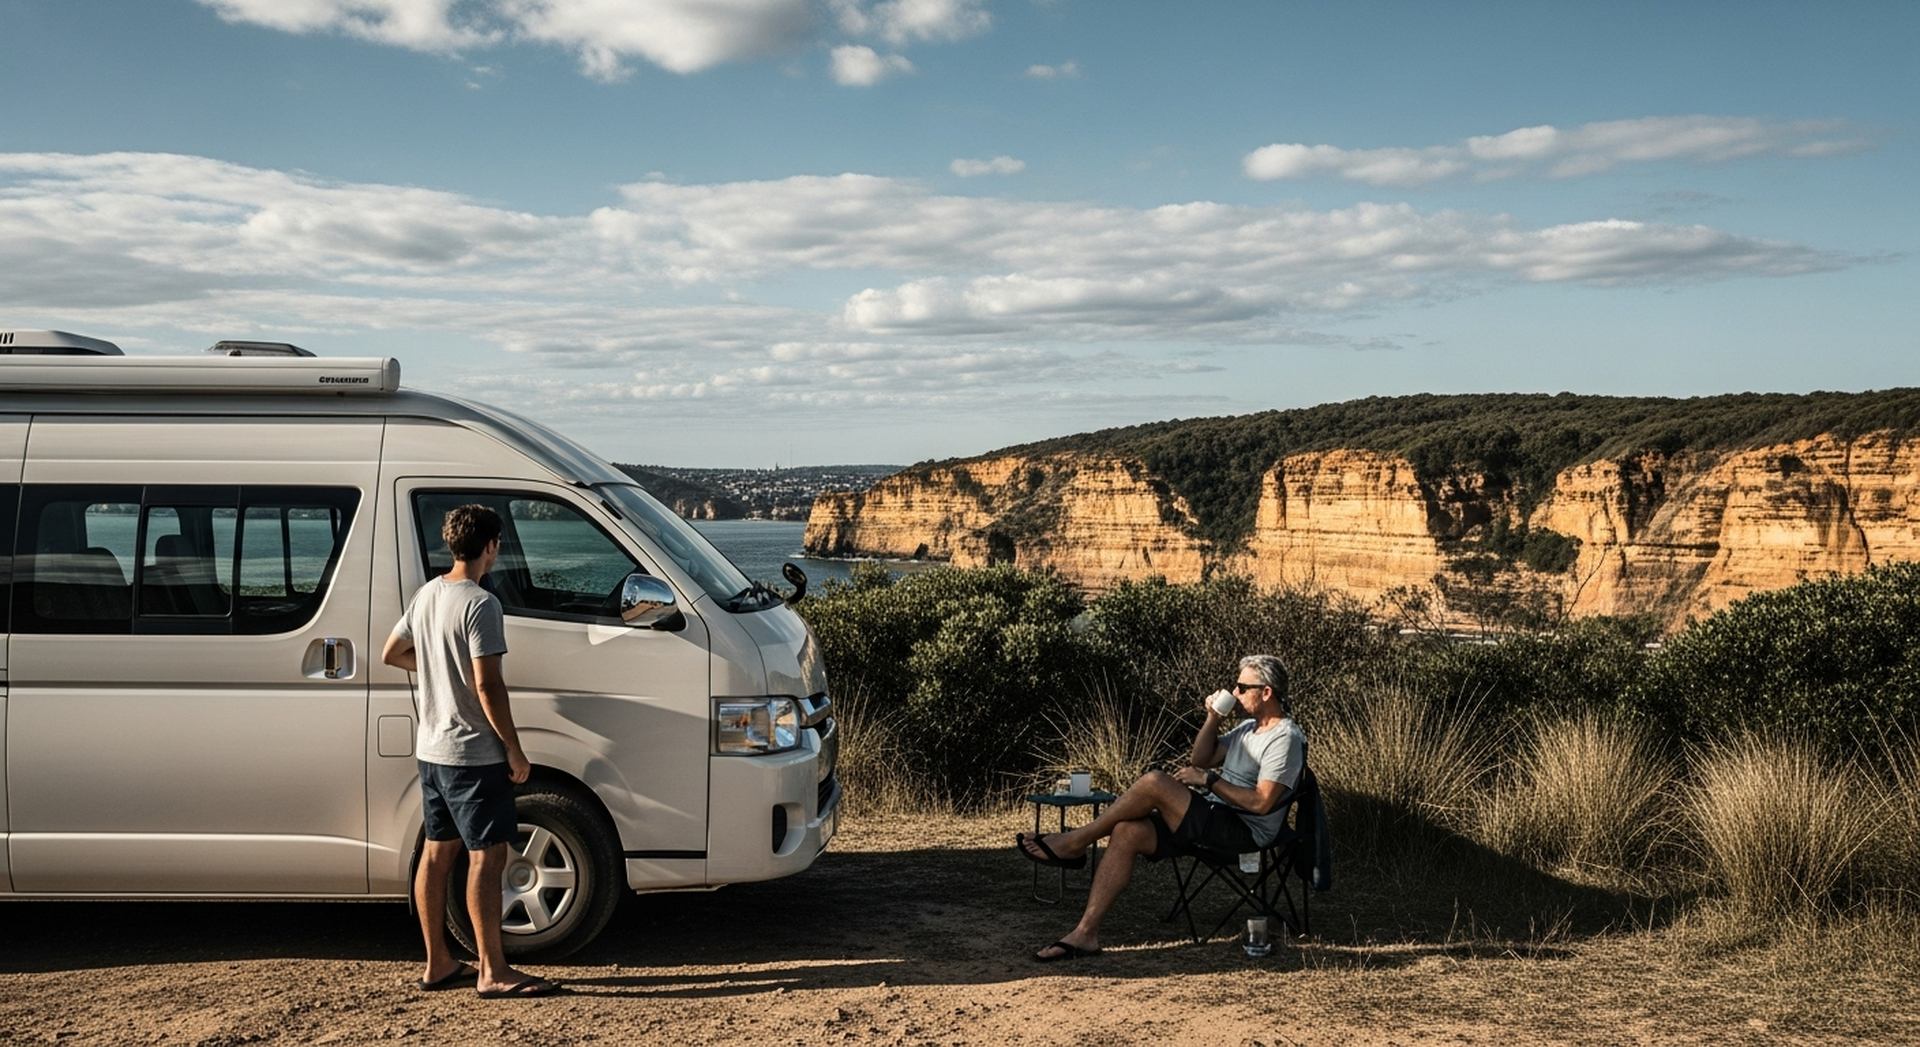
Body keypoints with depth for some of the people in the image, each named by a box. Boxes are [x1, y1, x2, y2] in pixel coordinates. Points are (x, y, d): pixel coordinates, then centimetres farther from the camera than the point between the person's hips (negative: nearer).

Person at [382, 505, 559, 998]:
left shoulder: (427, 595, 8)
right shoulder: (480, 604, -18)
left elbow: (391, 654, 20)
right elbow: (487, 686, -22)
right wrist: (514, 750, -15)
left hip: (431, 748, 9)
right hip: (473, 753, -9)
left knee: (437, 851, 13)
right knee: (488, 856, -5)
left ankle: (437, 963, 21)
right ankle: (492, 972, -1)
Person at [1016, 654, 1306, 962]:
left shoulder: (1284, 738, -11)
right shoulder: (1249, 727, 20)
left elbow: (1261, 803, -20)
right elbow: (1201, 759, 24)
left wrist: (1209, 780, -16)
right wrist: (1213, 718, 9)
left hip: (1246, 831, -9)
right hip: (1214, 822, 9)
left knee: (1155, 782, -26)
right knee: (1127, 832, -13)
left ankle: (1075, 843, -10)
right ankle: (1085, 933, -17)